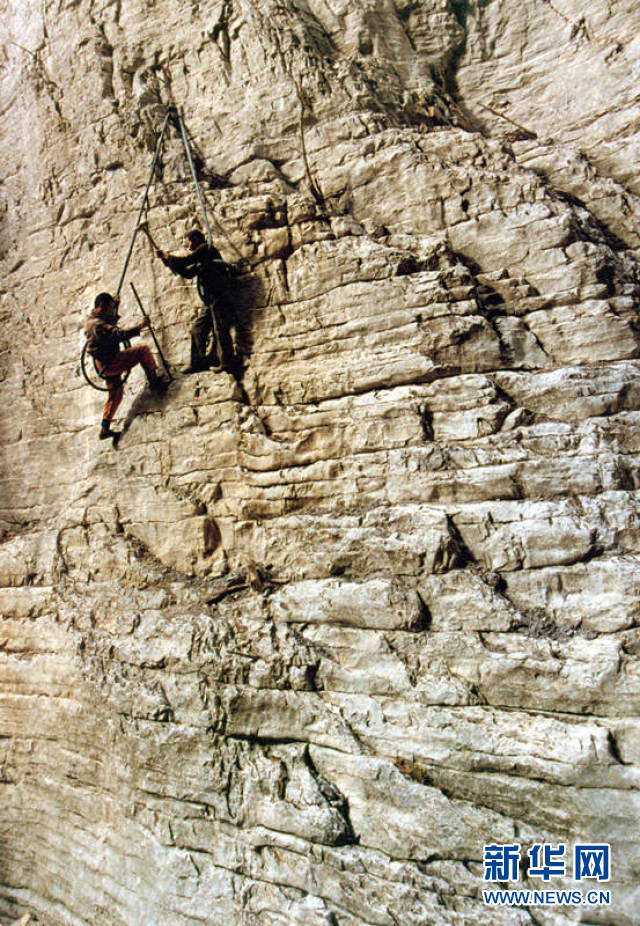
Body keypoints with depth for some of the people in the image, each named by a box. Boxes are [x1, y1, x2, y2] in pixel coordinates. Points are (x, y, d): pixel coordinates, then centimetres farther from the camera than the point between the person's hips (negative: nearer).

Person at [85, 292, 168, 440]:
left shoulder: (93, 320, 14)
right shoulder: (97, 324, -19)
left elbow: (112, 321, 35)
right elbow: (119, 334, -31)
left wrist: (116, 305, 26)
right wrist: (139, 326, -29)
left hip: (105, 365, 10)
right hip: (109, 362, -10)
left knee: (115, 394, 19)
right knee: (143, 350, -9)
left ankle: (105, 429, 20)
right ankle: (155, 382, -5)